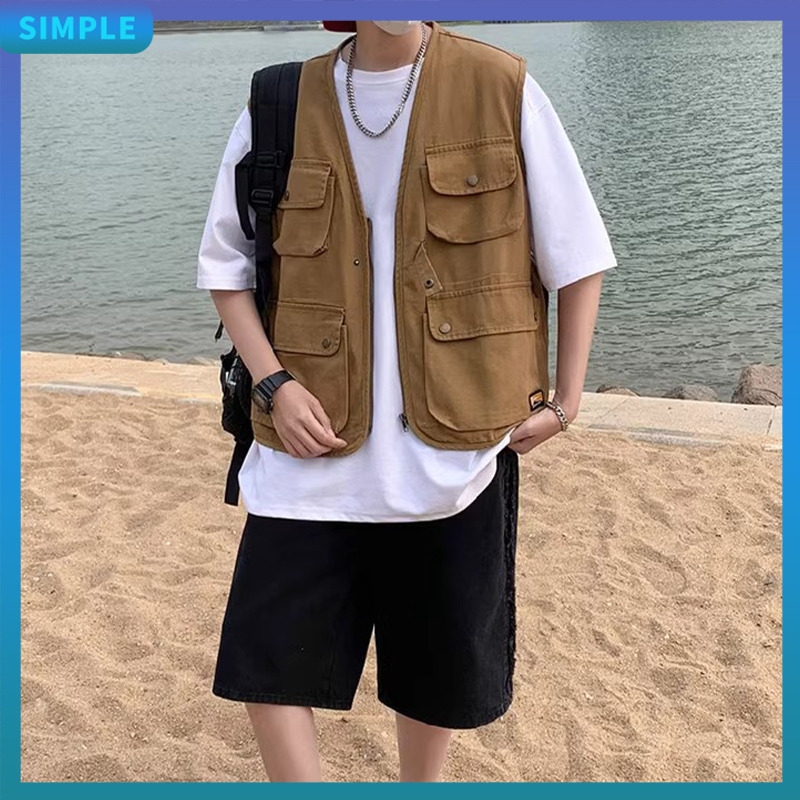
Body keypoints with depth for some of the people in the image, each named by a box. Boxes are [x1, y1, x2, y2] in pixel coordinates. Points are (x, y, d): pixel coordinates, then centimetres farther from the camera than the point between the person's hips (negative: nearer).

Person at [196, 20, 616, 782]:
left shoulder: (503, 89, -4)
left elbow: (575, 254, 2)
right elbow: (226, 263, 8)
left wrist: (565, 398, -1)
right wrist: (274, 382, -6)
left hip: (455, 440, -1)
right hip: (316, 440, 1)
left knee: (439, 660, 14)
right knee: (265, 658, 1)